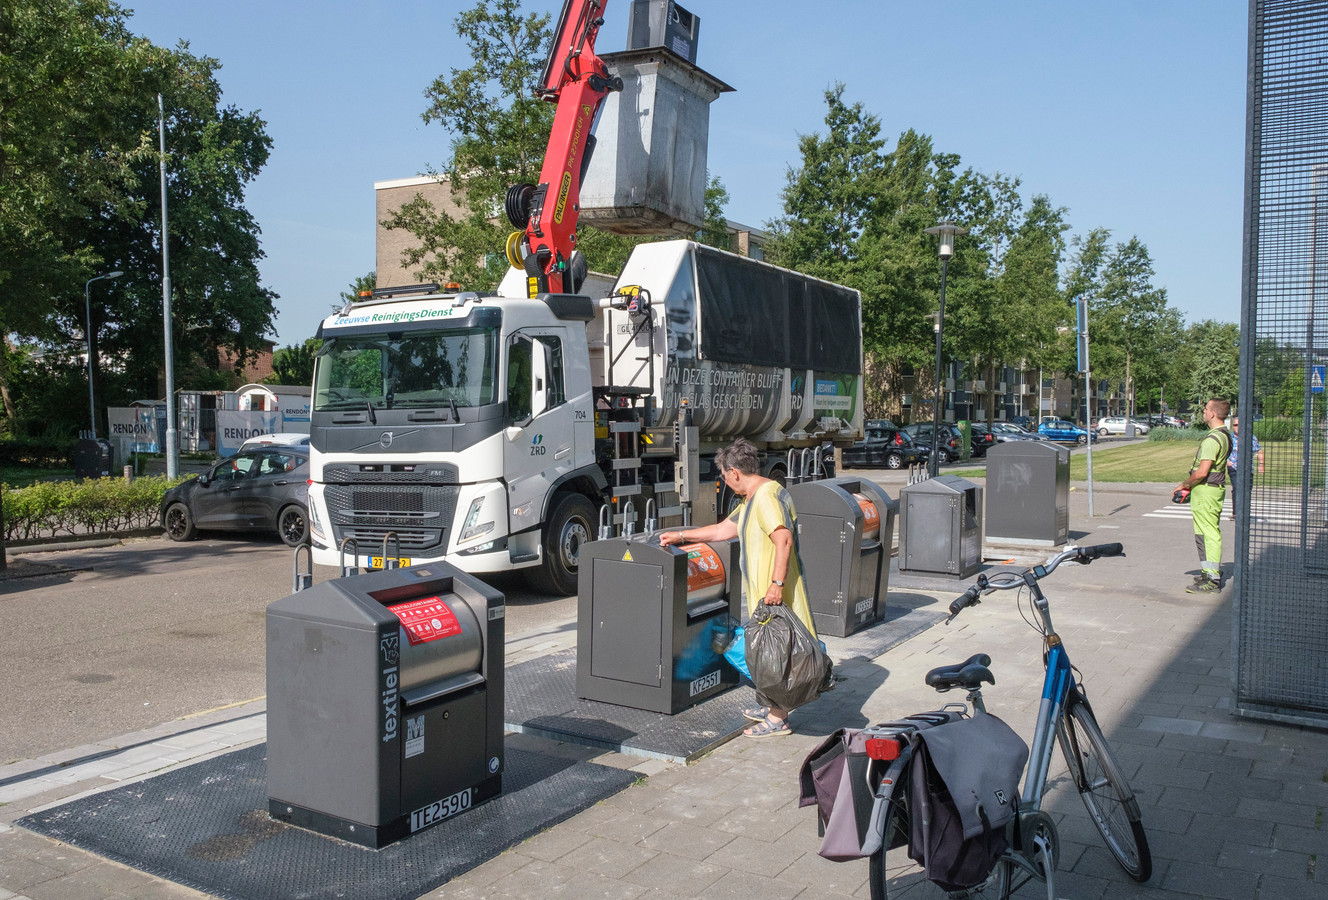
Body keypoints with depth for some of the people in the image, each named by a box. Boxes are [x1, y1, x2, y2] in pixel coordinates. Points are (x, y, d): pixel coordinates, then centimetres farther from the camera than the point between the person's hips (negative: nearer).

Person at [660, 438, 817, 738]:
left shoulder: (766, 495, -17)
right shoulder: (752, 498, 18)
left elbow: (784, 539, -27)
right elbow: (724, 529, 27)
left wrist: (777, 583, -31)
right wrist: (681, 536, 29)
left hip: (775, 592, -10)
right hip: (762, 590, 10)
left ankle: (777, 719, 4)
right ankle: (769, 706, 29)